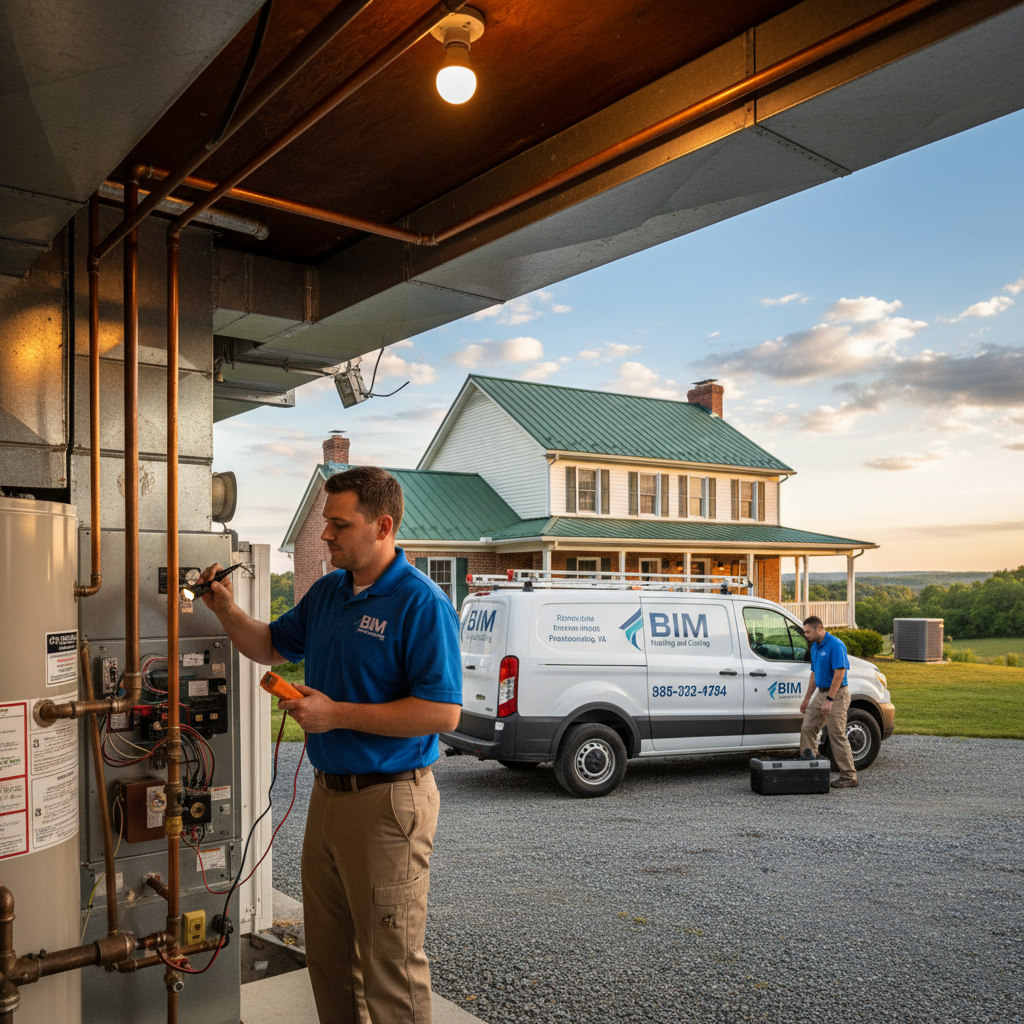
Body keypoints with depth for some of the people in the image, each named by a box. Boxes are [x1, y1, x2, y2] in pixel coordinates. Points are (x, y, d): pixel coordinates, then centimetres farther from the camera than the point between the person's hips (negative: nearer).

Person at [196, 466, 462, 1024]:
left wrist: (336, 714, -21)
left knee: (390, 966, 3)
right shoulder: (326, 592, 9)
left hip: (386, 803, -8)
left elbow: (443, 712, -23)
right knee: (326, 955, 21)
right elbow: (270, 646, 23)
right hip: (328, 793, 8)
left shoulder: (421, 603, -17)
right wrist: (227, 610, 3)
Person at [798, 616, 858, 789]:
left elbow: (840, 673, -22)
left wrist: (829, 700, -24)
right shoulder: (815, 647, 12)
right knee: (807, 729, 7)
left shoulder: (835, 645, -17)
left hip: (837, 695, -9)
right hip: (821, 693, 9)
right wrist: (807, 698, 19)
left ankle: (849, 777, 2)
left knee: (837, 736, -6)